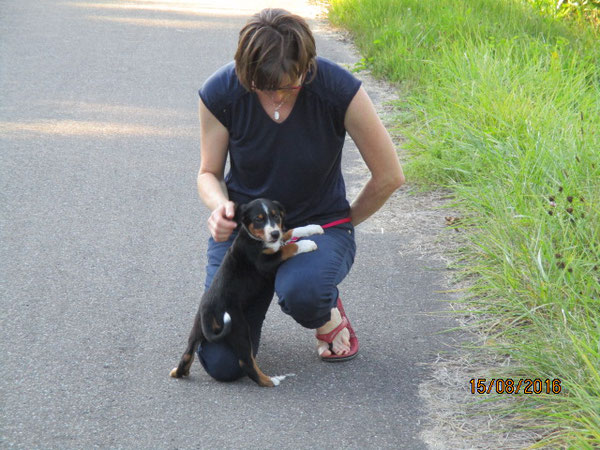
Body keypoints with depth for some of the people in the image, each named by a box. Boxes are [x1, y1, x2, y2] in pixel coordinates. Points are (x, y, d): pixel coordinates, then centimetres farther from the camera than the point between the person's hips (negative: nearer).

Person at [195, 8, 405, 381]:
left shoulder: (337, 87, -22)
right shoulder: (221, 92, -16)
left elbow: (389, 176, -10)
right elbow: (209, 173, 0)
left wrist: (342, 223, 2)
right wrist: (219, 205, -22)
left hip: (319, 224, -2)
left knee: (300, 291, -39)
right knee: (222, 364, -12)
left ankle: (328, 312, 1)